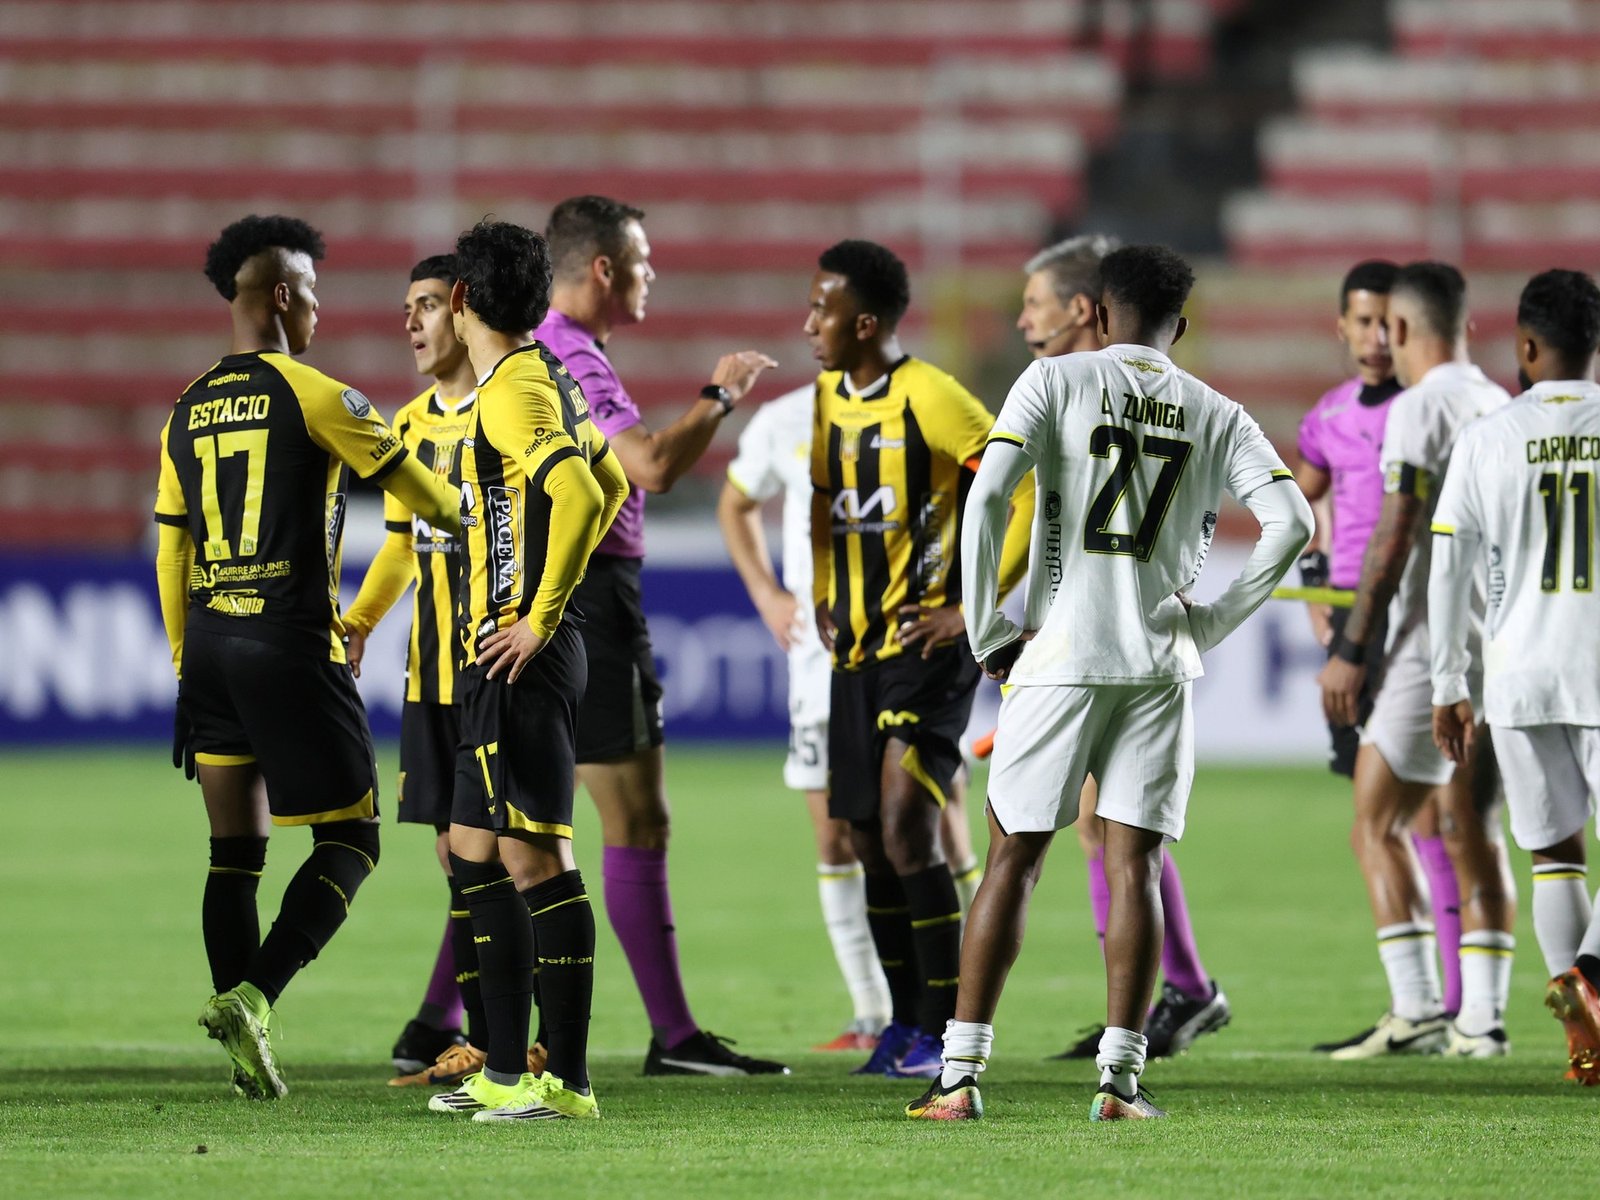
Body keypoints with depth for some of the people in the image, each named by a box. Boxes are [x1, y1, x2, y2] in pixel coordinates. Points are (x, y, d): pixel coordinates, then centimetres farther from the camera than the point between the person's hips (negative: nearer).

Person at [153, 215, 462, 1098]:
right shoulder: (313, 395, -7)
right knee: (348, 842, 1)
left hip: (209, 650, 6)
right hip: (292, 647, -6)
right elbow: (411, 486, 1)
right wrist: (467, 518, 22)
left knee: (234, 851, 9)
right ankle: (252, 997, -17)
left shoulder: (188, 412, 11)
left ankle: (250, 1054, 7)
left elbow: (169, 554, 14)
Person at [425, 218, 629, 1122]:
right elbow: (611, 483, 27)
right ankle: (507, 1072, 17)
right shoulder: (546, 379, 16)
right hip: (498, 662, 11)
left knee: (535, 858, -10)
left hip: (521, 658, -11)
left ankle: (567, 1082, -11)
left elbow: (579, 493, -29)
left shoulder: (513, 391, -14)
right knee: (475, 851, 15)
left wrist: (539, 616, -22)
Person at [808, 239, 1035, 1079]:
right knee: (870, 840, 10)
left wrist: (976, 607, -14)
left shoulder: (930, 400, -14)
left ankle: (947, 1028, -8)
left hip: (927, 644, -8)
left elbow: (1029, 492, -15)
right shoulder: (826, 399, 9)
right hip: (856, 650, 8)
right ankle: (905, 1022, 22)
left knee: (905, 827, -17)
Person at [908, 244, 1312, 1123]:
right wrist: (1212, 622, 5)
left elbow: (986, 497, -11)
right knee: (1131, 864, 3)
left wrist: (987, 634, -3)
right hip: (1159, 665, 2)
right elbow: (1289, 523, -2)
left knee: (1013, 860, 3)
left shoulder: (1057, 381, 1)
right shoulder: (1215, 416, 8)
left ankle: (960, 1075, 1)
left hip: (1058, 655, -2)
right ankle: (1120, 1076, -2)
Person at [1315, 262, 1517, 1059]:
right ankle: (1481, 1018, 6)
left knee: (1377, 824, -2)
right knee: (1473, 833, 10)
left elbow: (1394, 537, -15)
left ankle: (1416, 1009, -11)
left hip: (1434, 641, -7)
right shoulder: (1503, 409, 14)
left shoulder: (1421, 407, -9)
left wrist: (1351, 649, -14)